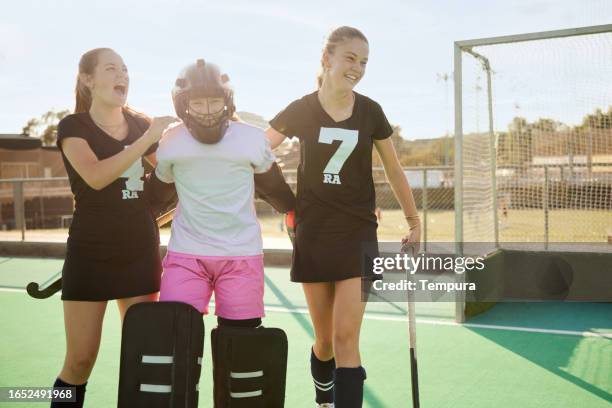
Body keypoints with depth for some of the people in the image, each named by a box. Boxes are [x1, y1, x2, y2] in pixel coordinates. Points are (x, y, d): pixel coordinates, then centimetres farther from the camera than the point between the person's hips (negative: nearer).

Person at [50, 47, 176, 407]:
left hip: (141, 253, 4)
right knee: (80, 361, 0)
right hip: (90, 256, -4)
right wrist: (147, 138, -21)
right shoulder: (73, 126, -4)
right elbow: (96, 176, -22)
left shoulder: (141, 124, 9)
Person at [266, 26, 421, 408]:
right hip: (313, 234, 0)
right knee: (324, 339, 8)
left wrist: (415, 223, 14)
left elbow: (394, 171, 10)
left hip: (358, 233, 0)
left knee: (346, 339, -8)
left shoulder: (370, 111, 1)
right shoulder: (301, 110, -3)